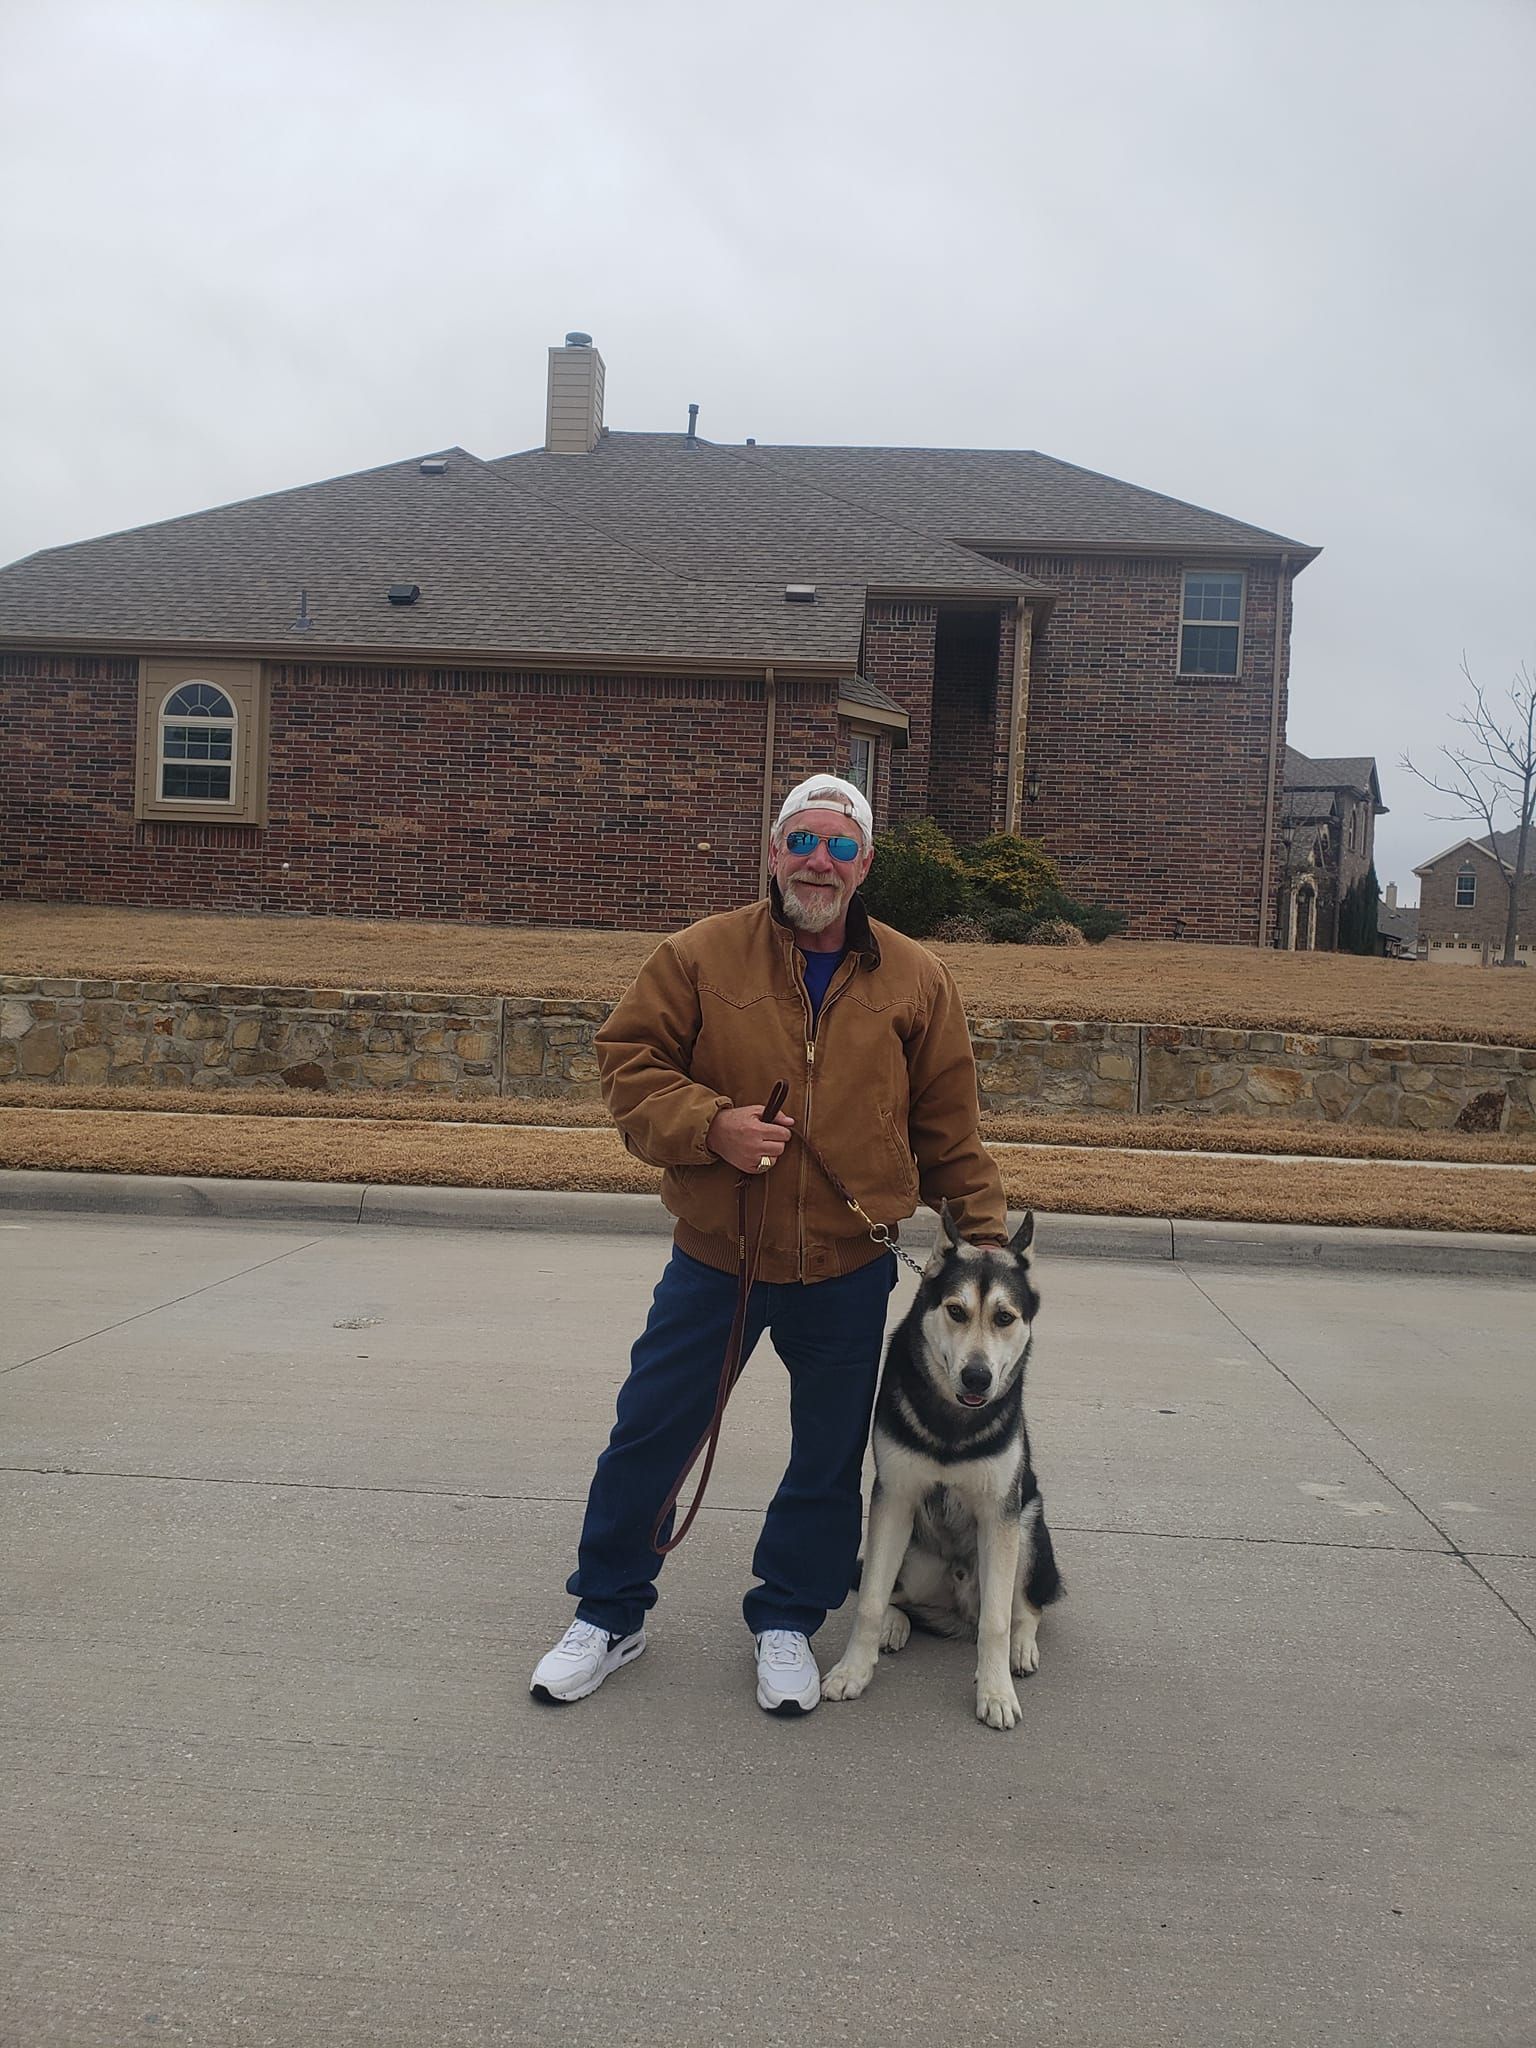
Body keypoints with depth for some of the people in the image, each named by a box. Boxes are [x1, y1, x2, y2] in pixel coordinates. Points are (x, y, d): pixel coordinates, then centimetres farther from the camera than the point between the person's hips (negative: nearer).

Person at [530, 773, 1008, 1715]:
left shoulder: (916, 980, 1)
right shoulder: (701, 956, -4)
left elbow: (950, 1127, 7)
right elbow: (629, 1063, -3)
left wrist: (983, 1230, 6)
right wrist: (710, 1124, -18)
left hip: (850, 1274, 1)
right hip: (714, 1258, -1)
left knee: (829, 1459, 12)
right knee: (650, 1434, 8)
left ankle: (788, 1621, 34)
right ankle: (609, 1615, 28)